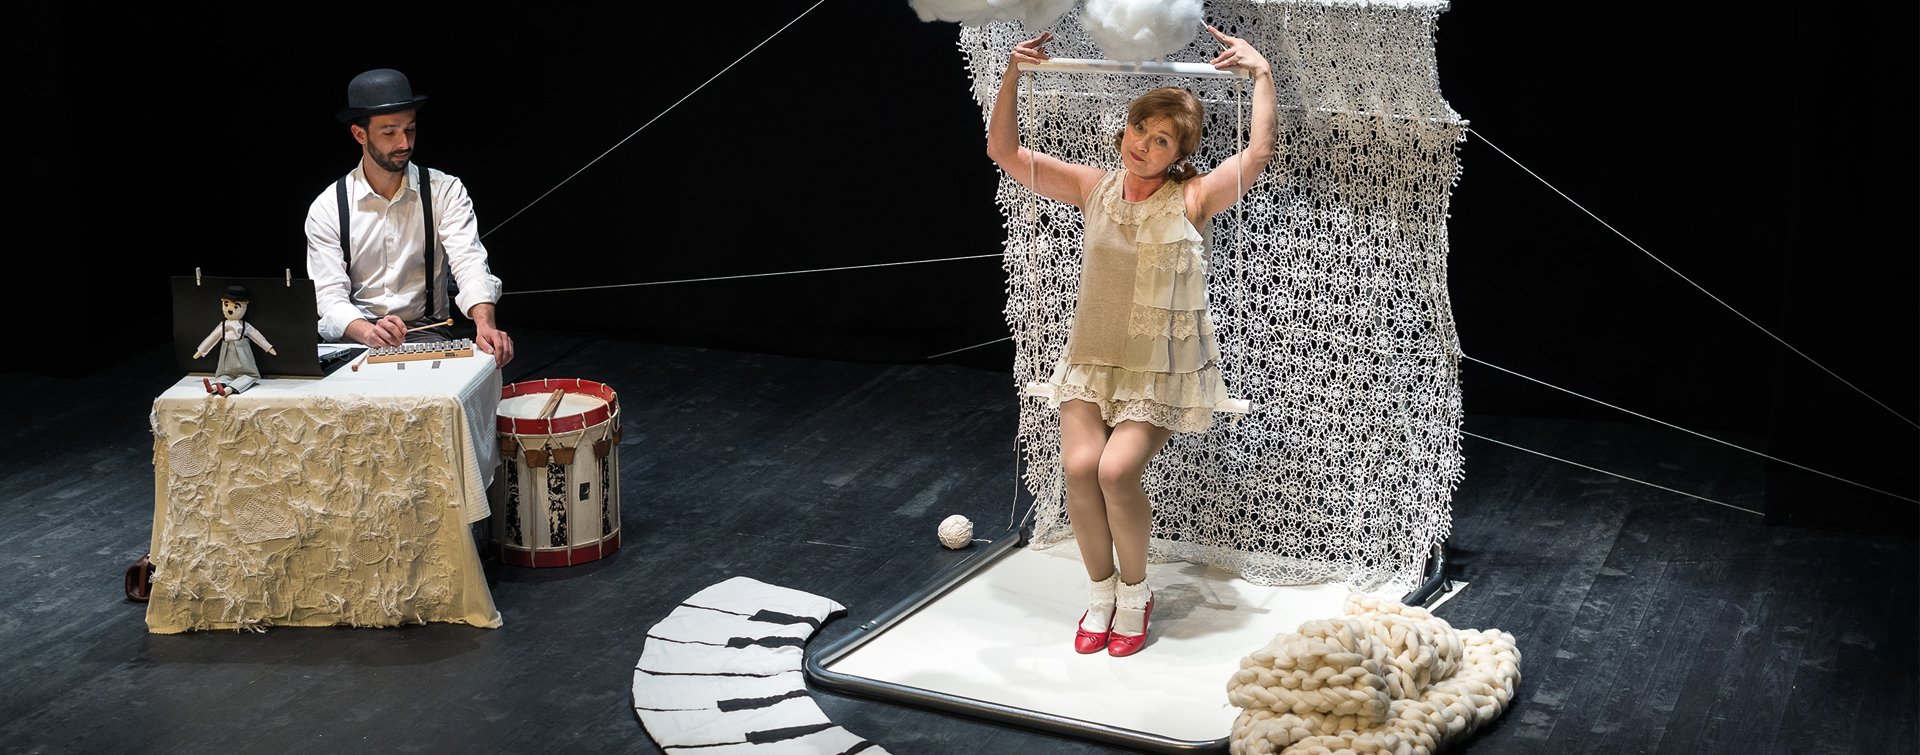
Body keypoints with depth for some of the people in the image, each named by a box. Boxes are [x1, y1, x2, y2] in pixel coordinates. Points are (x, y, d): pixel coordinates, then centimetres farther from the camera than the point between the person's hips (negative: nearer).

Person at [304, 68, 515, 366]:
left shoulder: (445, 192, 0)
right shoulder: (327, 208, -1)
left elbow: (469, 263, -14)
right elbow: (329, 297, -9)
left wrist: (485, 324, -36)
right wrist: (368, 332, -33)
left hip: (424, 330, 0)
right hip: (352, 338, 0)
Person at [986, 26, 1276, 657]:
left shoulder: (1191, 200, -7)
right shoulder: (1095, 189, 2)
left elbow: (1259, 152, -20)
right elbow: (1005, 152, 0)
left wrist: (1261, 73, -18)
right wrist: (1011, 76, -10)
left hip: (1164, 372, -3)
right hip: (1093, 361, 3)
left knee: (1117, 470, -24)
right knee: (1079, 465, -21)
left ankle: (1135, 593, 2)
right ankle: (1101, 593, 3)